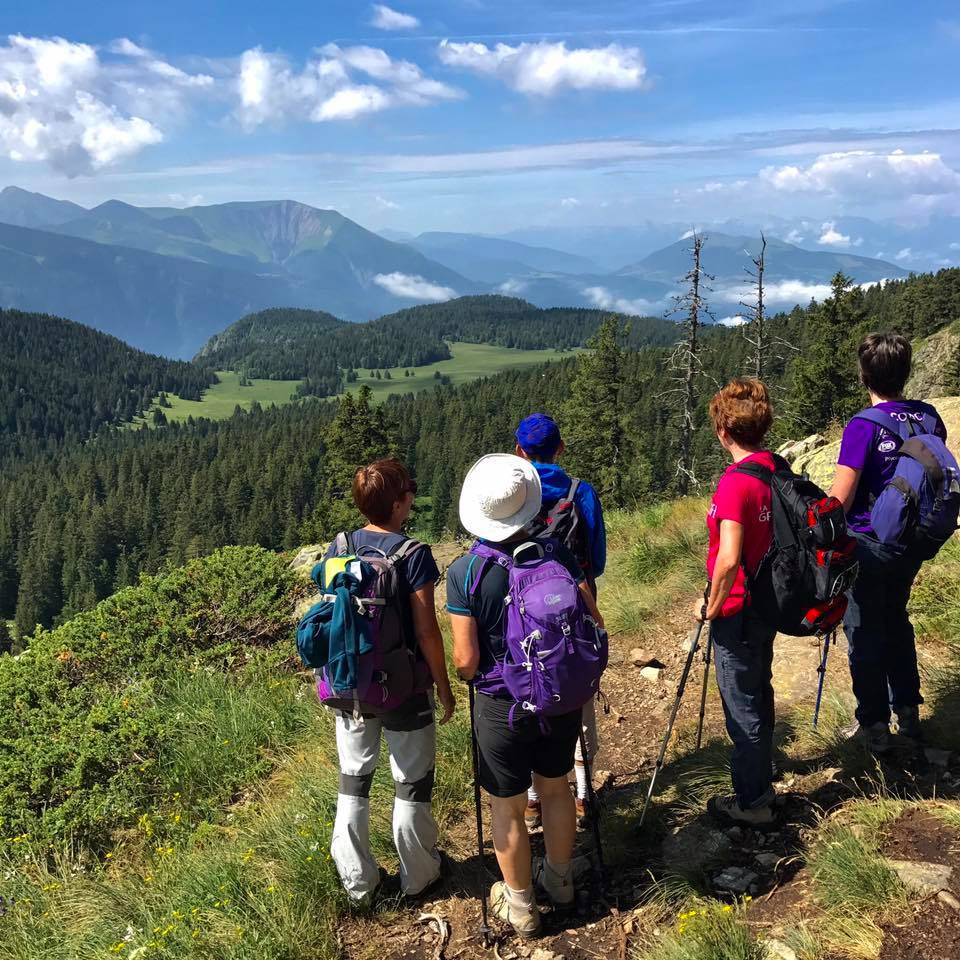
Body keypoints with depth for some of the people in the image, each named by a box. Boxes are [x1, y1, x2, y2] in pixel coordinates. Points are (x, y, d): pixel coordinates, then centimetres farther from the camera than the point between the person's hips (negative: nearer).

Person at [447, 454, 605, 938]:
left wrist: (475, 675, 5)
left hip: (503, 706, -3)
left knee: (507, 809, 16)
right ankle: (559, 880, 45)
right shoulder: (557, 553, -10)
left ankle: (520, 906, 33)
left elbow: (465, 662, -18)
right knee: (556, 789, 26)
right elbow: (594, 626, -7)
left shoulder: (464, 571, -18)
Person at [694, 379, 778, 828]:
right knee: (759, 696, 24)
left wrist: (712, 606, -15)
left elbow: (729, 560, -32)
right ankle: (760, 782, 43)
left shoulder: (735, 482, -25)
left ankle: (752, 802, 21)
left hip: (737, 611, -9)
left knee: (743, 707, 6)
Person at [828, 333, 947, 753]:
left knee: (864, 632, 7)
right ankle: (908, 711, 33)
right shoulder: (930, 418, -2)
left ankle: (874, 725, 16)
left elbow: (839, 500, -20)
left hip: (867, 545, -6)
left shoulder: (863, 427, -21)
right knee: (896, 621, 23)